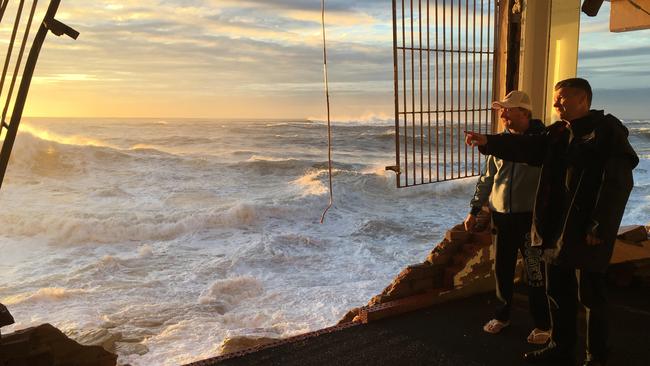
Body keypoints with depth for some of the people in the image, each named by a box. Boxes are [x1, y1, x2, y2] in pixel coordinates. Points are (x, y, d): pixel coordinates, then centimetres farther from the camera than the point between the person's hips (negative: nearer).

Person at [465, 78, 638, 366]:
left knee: (591, 296, 7)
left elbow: (618, 183, -16)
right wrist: (489, 142, -15)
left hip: (587, 231, -7)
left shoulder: (608, 130, -11)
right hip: (557, 227, 7)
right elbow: (527, 147, -1)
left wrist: (600, 228, -19)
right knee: (557, 292, 16)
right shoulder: (557, 132, 11)